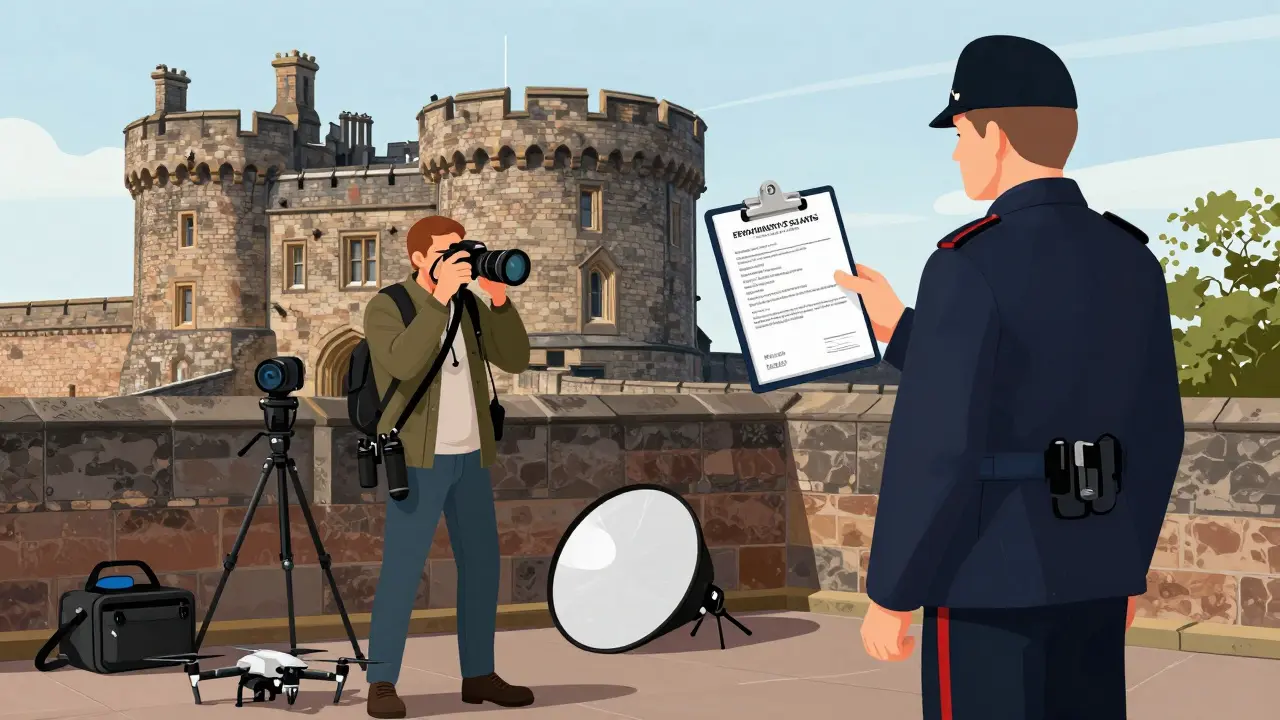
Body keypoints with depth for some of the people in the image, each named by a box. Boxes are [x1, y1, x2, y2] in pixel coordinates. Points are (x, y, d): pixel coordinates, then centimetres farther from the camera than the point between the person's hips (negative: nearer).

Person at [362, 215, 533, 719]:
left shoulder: (469, 306, 11)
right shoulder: (385, 307, -8)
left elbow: (515, 359, 1)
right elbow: (403, 364, -28)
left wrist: (499, 297, -11)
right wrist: (440, 296, -29)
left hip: (469, 455, 6)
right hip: (418, 455, -6)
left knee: (481, 564, 7)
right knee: (402, 568, -11)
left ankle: (478, 675, 16)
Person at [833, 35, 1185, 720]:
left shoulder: (970, 266, -20)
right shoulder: (1132, 261, 4)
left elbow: (936, 448, -21)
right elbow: (1152, 433, 10)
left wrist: (888, 596, -11)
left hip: (989, 580, -7)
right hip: (1088, 574, 8)